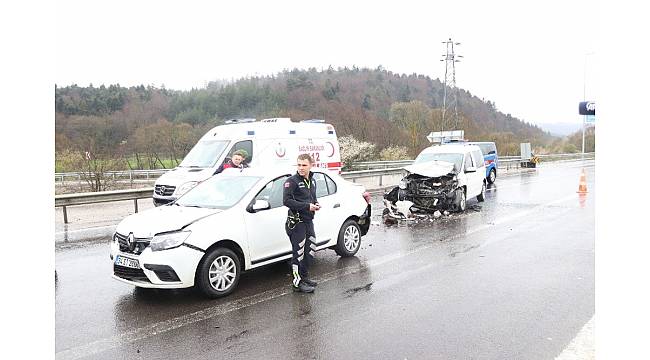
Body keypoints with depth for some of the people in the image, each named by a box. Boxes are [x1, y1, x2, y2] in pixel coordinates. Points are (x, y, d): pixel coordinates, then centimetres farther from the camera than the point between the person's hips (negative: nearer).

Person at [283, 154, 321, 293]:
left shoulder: (312, 181, 13)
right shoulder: (292, 181, -12)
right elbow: (286, 200, -22)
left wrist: (316, 204, 3)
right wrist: (307, 206, -23)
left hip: (309, 221, 8)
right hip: (296, 222, -8)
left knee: (310, 250, 15)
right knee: (299, 253, -2)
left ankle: (304, 278, 30)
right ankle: (297, 282, 8)